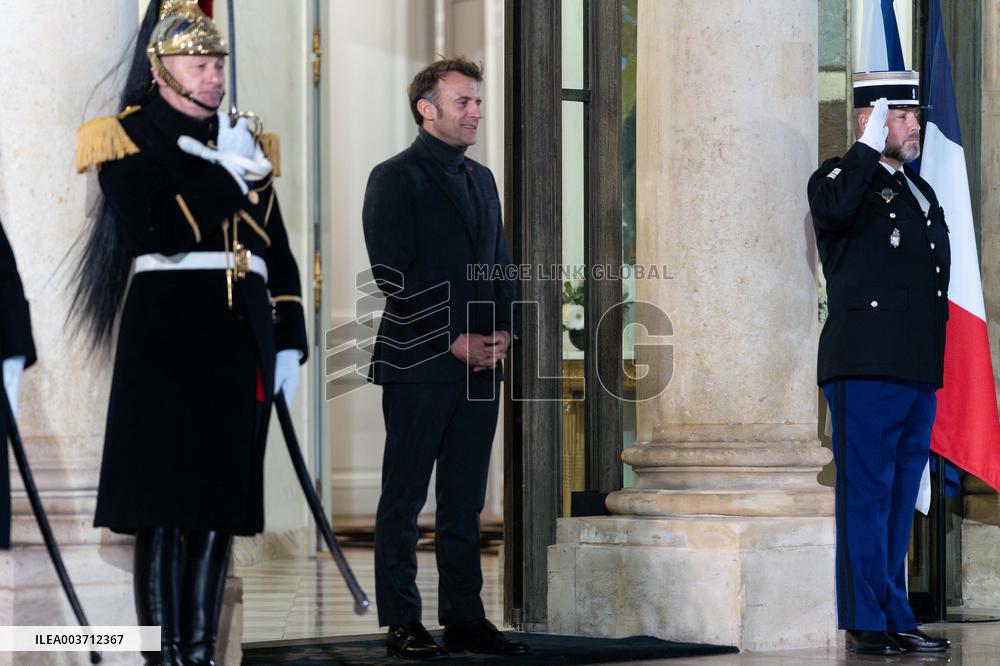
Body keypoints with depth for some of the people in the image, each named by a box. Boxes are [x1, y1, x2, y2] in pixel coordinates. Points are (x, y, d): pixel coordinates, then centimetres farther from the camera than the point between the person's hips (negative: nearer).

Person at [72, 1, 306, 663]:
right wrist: (225, 174, -9)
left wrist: (290, 343, 10)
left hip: (241, 345, 5)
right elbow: (161, 229, -14)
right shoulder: (127, 139, 2)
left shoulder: (243, 145, 19)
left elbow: (278, 253, 17)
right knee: (162, 508, -6)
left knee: (219, 507, 4)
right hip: (167, 339, -5)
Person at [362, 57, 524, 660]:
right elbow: (396, 277, -12)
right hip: (419, 363, -7)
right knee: (404, 501, 0)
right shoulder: (395, 178, -5)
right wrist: (453, 341, -15)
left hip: (480, 364, 7)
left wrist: (502, 333, 1)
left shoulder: (482, 179, 17)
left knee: (465, 502, 9)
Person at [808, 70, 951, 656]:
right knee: (867, 495, -7)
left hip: (919, 373, 8)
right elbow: (833, 208, -28)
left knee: (900, 501, 10)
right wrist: (870, 148, -16)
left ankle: (896, 621, 14)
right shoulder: (845, 178, -1)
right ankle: (868, 621, -6)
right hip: (866, 367, -8)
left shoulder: (920, 191, 23)